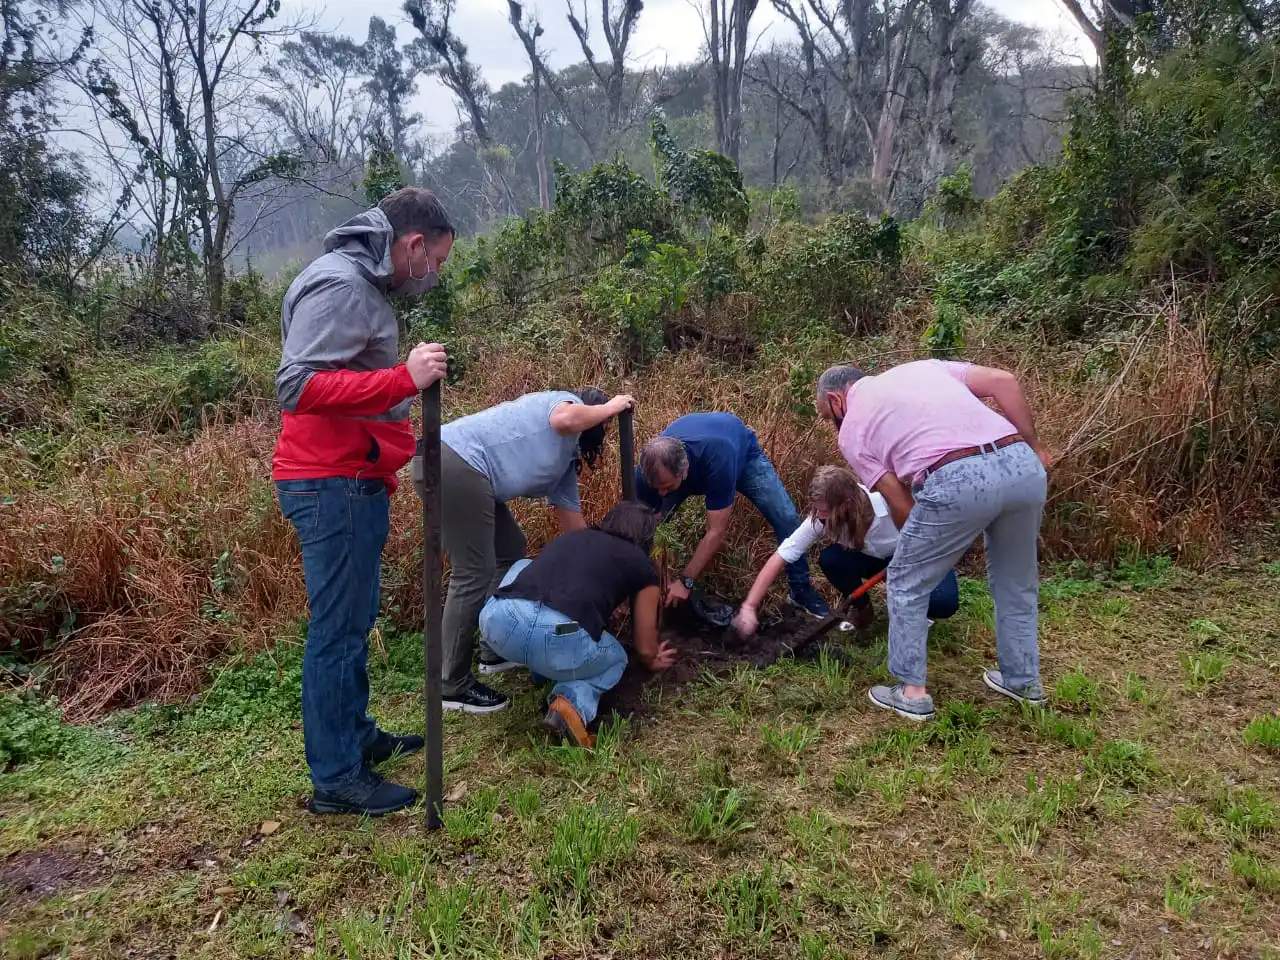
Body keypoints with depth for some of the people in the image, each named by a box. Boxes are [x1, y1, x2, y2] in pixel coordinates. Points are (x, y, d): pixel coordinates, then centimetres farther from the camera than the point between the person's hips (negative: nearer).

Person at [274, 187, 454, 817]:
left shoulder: (362, 283, 16)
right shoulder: (338, 284, -16)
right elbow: (297, 386, -26)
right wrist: (404, 379, -31)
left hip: (354, 481, 11)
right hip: (333, 486, -10)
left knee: (353, 621, 19)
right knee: (337, 628, -2)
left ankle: (356, 735, 34)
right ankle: (336, 779, 9)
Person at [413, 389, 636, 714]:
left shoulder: (568, 457, 28)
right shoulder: (569, 404, 5)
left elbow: (569, 515, 27)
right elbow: (566, 420, -22)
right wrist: (612, 406, -4)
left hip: (465, 472, 11)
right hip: (454, 464, -11)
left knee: (511, 550, 21)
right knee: (474, 575, -7)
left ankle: (497, 651, 31)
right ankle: (453, 686, 2)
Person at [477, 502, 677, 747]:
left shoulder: (571, 536, 32)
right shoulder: (643, 568, 21)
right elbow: (645, 648, 29)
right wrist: (653, 661, 55)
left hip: (497, 622, 4)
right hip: (561, 641, -4)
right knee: (615, 658, 31)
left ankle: (542, 665, 29)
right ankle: (574, 703, 1)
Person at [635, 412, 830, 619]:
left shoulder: (716, 458, -49)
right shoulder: (650, 471, -37)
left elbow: (716, 531, -40)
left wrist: (685, 582, -38)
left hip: (742, 453, -2)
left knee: (787, 519, -14)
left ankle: (802, 591, 8)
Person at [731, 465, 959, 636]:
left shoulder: (889, 503, -38)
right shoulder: (821, 517, -26)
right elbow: (780, 557, -26)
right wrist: (749, 606, -32)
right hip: (879, 559, 3)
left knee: (944, 601, -32)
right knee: (829, 559, -27)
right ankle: (862, 610, 2)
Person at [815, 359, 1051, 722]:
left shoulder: (852, 431, 16)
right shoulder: (922, 367, 29)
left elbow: (901, 505, 12)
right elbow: (1003, 380, 16)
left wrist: (925, 547, 28)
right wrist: (1033, 447, 21)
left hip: (957, 481, -5)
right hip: (1023, 465, 6)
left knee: (907, 584, 16)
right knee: (1016, 582, 26)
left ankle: (912, 692, 22)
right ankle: (1023, 680, 40)